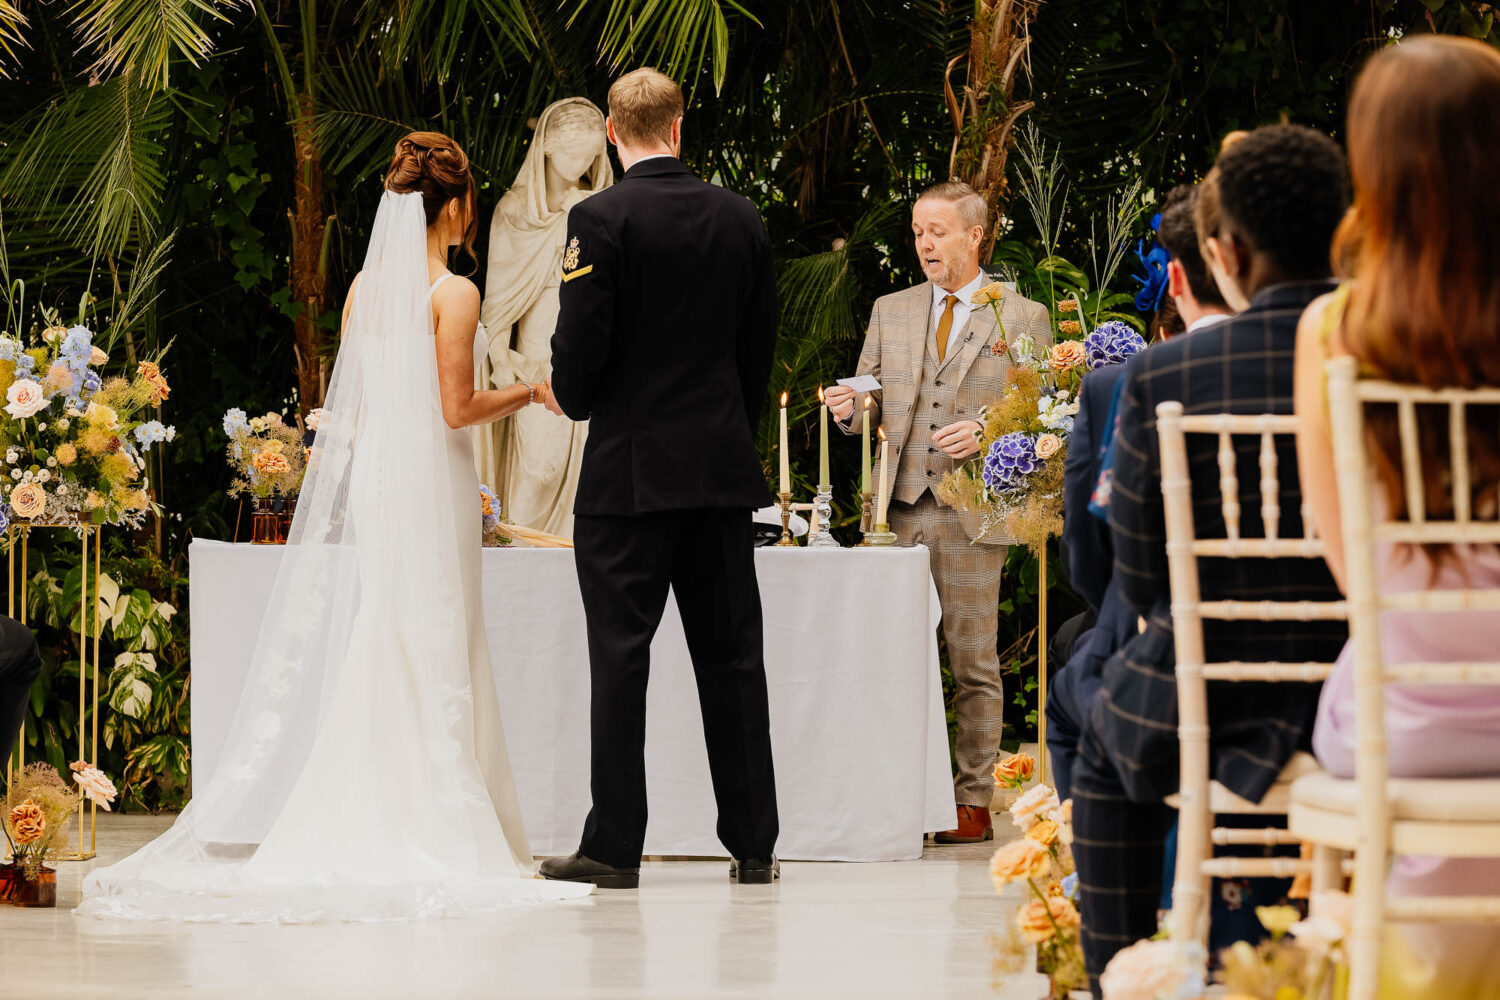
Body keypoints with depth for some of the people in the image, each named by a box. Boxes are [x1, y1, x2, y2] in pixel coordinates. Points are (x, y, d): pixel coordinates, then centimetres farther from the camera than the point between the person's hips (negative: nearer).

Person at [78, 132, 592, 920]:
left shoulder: (365, 286, 9)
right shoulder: (453, 294, -10)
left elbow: (350, 403, 12)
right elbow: (457, 409, -12)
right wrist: (527, 392, 2)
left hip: (364, 472, 6)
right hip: (427, 482, -6)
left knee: (348, 646, 7)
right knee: (426, 652, -3)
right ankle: (422, 829, -3)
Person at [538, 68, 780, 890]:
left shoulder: (600, 219, -10)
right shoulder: (741, 219, 5)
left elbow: (582, 340, -14)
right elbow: (760, 343, 11)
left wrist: (572, 398, 8)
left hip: (630, 468, -4)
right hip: (724, 468, 5)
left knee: (620, 659, -2)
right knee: (732, 657, 9)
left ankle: (614, 846, -2)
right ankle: (753, 843, 11)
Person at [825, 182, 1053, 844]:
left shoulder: (1023, 318, 6)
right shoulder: (890, 312, 17)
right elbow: (872, 407, 17)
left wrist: (986, 433, -14)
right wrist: (850, 408, -6)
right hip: (897, 511, 3)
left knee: (973, 661, -1)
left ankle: (973, 802, 5)